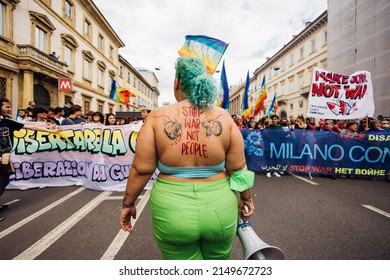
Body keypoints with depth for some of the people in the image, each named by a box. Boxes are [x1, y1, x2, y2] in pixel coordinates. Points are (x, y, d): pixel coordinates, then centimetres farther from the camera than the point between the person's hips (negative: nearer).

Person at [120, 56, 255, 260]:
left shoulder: (157, 117, -11)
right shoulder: (224, 118, -7)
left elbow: (142, 169, -9)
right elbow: (238, 168, -3)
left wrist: (128, 203, 7)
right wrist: (245, 199, 13)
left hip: (172, 210, -1)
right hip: (218, 207, 2)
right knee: (219, 259, 30)